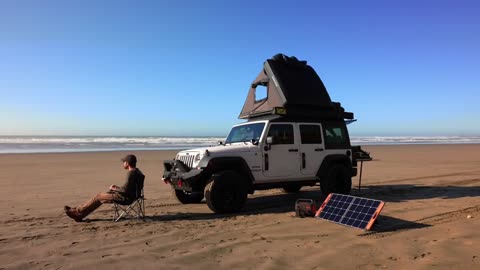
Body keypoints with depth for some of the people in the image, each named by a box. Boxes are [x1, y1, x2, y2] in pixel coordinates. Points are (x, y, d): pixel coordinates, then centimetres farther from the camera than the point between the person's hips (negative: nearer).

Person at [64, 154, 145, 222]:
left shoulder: (130, 173, -22)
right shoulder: (136, 171, 9)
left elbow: (125, 190, -23)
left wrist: (114, 189, -6)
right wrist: (117, 188, 11)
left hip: (126, 197, -9)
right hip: (129, 195, 9)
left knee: (98, 197, 0)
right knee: (100, 196, 14)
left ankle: (77, 211, 14)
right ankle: (79, 215, 17)